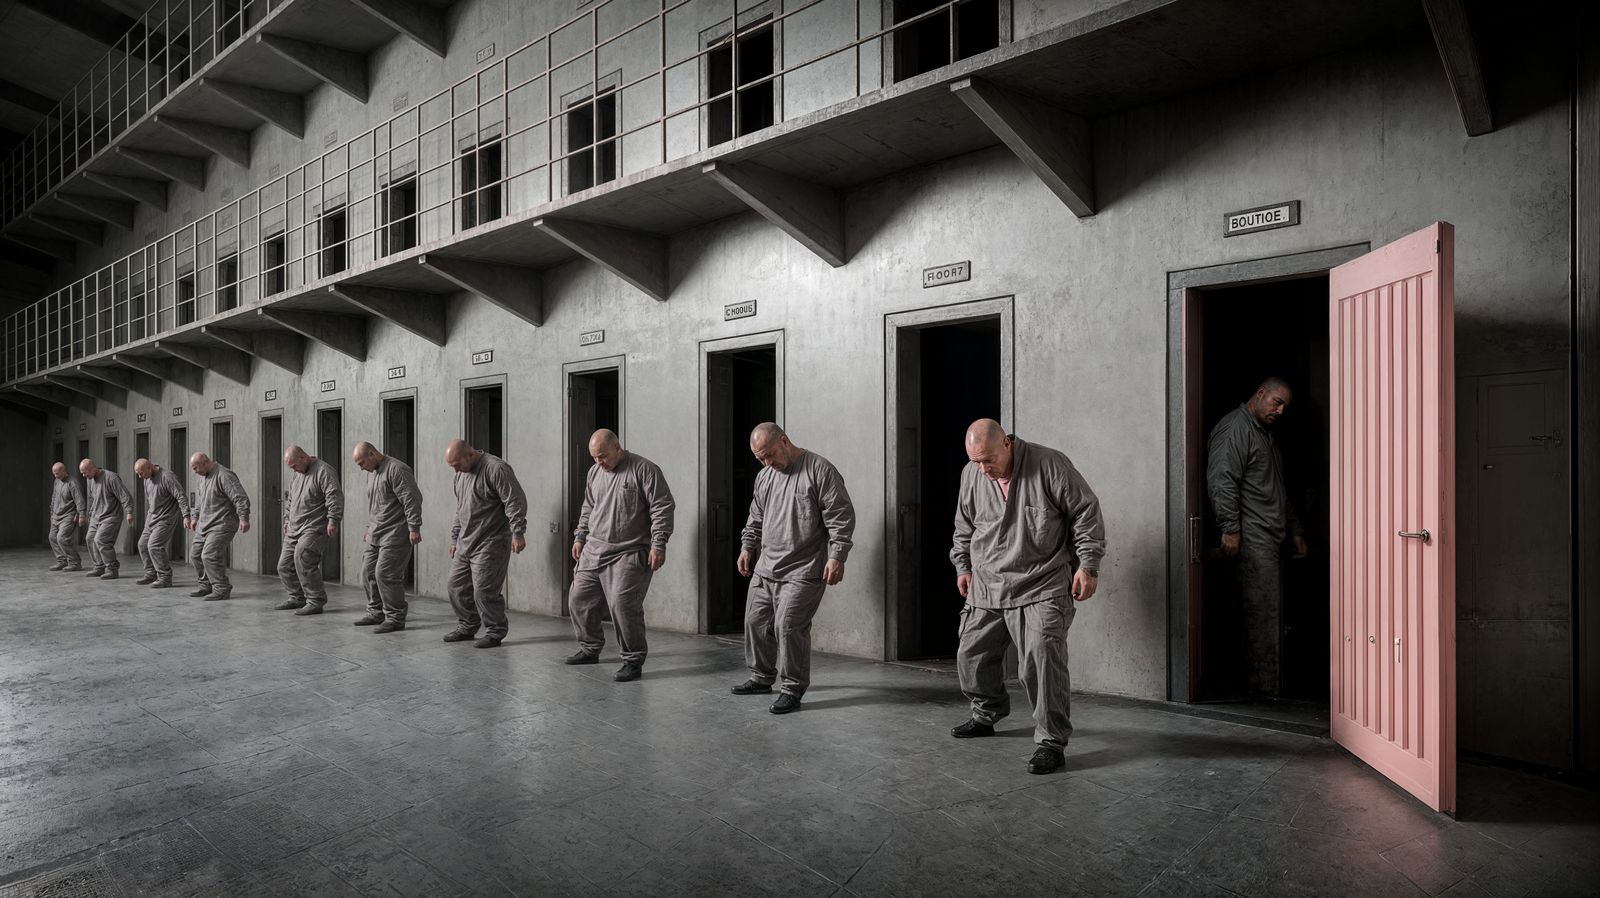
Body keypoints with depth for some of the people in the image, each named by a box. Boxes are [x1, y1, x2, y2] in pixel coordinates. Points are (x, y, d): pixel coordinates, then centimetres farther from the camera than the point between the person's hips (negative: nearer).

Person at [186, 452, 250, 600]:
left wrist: (244, 518, -28)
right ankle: (206, 585, 26)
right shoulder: (204, 477, 12)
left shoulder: (224, 476, -18)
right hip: (205, 524, 10)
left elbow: (241, 498, -23)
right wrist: (195, 517, 25)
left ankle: (222, 589, -7)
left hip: (222, 525, -10)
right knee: (196, 553, 13)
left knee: (210, 555, -16)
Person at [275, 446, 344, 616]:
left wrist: (333, 520, -24)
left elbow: (334, 496, -19)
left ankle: (316, 602, -10)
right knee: (284, 565, 10)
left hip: (314, 529, -9)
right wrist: (287, 518, 27)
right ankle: (297, 598, 25)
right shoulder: (296, 476, 18)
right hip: (294, 529, 9)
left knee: (303, 562, -19)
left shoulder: (323, 471, -11)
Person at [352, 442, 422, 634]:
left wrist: (414, 528, -21)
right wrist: (369, 528, 28)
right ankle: (376, 613, 25)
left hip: (395, 535, -10)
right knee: (368, 572, 11)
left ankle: (395, 618, -2)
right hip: (376, 535, 10)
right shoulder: (371, 473, 17)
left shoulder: (396, 470, -14)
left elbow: (412, 500, -19)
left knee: (385, 574, -11)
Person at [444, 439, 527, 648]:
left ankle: (495, 632, 7)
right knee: (456, 586, 11)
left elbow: (515, 501, -17)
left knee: (484, 590, -9)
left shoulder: (496, 469, -14)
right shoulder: (461, 474, 15)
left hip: (490, 543, -9)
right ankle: (467, 627, 29)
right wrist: (455, 538, 25)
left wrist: (517, 533, -20)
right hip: (465, 543, 9)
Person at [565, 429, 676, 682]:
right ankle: (590, 649, 32)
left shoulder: (644, 469, -9)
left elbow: (662, 508, -12)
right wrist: (580, 537, 20)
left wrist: (658, 545, -16)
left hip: (628, 554, -7)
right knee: (578, 599, 12)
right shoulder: (594, 472, 13)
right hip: (593, 550, 8)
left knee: (622, 605, -16)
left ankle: (633, 661, -2)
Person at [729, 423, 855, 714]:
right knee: (756, 622, 12)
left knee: (788, 626, -12)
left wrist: (836, 556, -17)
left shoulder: (820, 470, -10)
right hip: (764, 569, 8)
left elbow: (841, 516, -12)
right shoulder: (764, 476, 13)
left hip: (802, 571, -7)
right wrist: (747, 547, 17)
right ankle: (762, 677, 33)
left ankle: (792, 689, 5)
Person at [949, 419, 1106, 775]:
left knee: (1042, 659, -17)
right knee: (972, 655, 12)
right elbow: (964, 526, 19)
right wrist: (963, 565, 18)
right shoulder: (971, 475, 3)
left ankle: (1051, 742, -2)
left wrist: (1088, 565, -7)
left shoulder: (1049, 465, -12)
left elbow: (1086, 513, -5)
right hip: (986, 587, 6)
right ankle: (986, 715, 38)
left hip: (1042, 588, -5)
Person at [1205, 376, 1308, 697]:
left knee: (1272, 614, 9)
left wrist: (1294, 529, 27)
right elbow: (1222, 481, -17)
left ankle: (1270, 683, 14)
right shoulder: (1234, 428, -7)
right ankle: (1266, 687, -4)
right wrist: (1230, 528, -22)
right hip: (1251, 539, -10)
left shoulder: (1266, 433, 26)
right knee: (1263, 613, -9)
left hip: (1272, 539, 10)